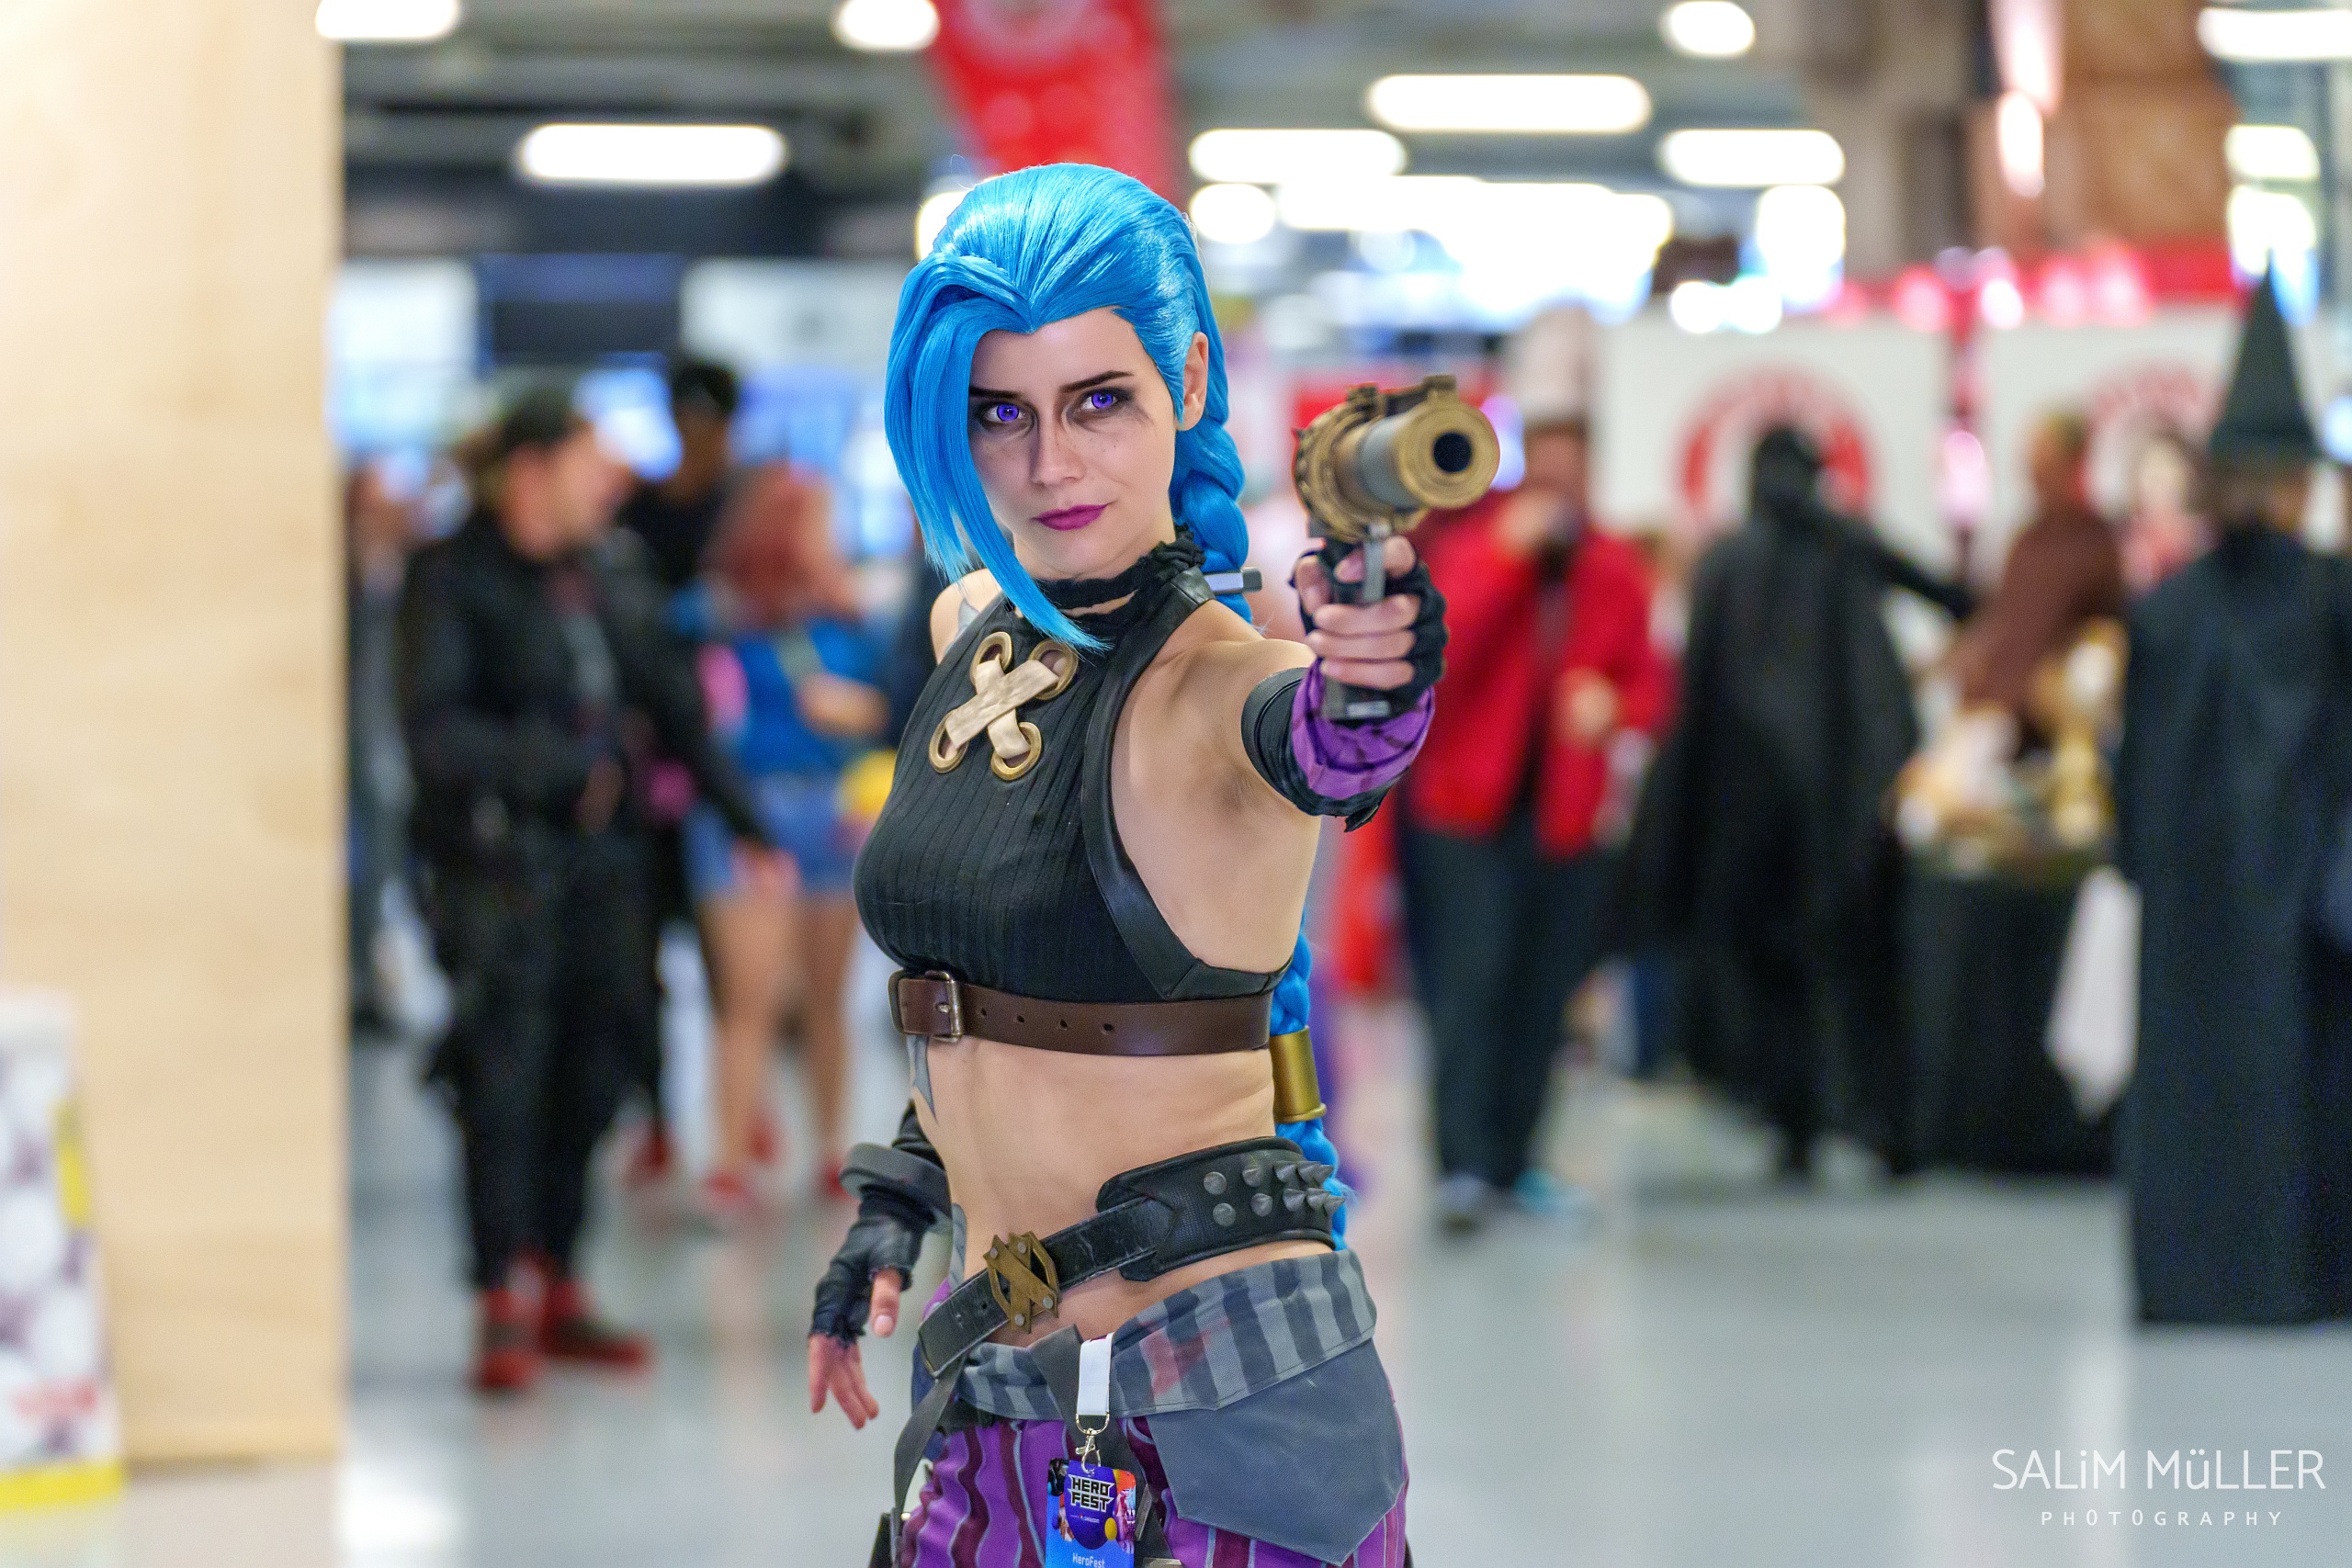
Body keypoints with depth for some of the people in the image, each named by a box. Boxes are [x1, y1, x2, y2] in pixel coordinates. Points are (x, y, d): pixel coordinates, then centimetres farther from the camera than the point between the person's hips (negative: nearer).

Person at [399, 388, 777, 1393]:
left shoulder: (599, 581, 12)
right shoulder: (453, 581, -8)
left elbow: (671, 705, 18)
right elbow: (434, 733, -16)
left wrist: (745, 817, 15)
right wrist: (562, 768, -19)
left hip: (598, 859, 6)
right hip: (498, 862, -6)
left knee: (586, 1081, 8)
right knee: (504, 1082, -8)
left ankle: (554, 1288, 18)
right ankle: (506, 1307, -3)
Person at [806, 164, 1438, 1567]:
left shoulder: (1224, 677, -15)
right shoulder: (972, 629, 6)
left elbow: (1320, 750, -40)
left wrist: (1371, 690, -61)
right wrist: (899, 1208, 18)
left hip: (1224, 1399, -7)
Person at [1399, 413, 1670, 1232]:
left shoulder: (1615, 572, 8)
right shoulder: (1474, 543, -2)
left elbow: (1648, 685, 12)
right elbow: (1434, 647, -18)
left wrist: (1613, 706, -12)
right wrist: (1507, 552, -23)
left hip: (1566, 817, 4)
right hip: (1471, 804, -4)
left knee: (1543, 999, 7)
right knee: (1471, 983, -13)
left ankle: (1511, 1158, 17)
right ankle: (1462, 1165, -15)